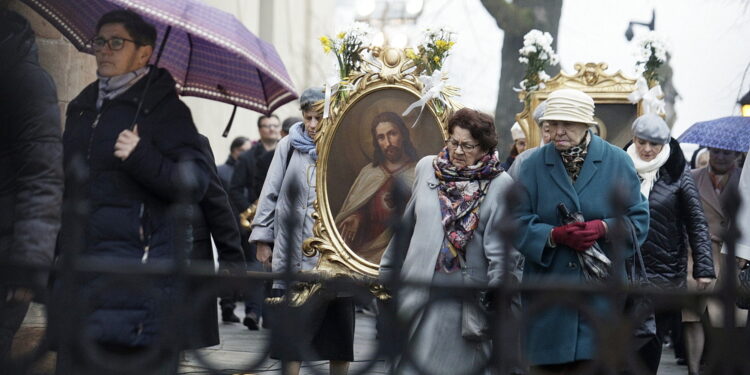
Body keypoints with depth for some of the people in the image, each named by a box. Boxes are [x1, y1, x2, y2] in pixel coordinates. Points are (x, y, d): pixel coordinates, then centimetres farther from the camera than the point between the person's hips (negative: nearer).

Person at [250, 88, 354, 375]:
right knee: (292, 329, 3)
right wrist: (263, 238, 5)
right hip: (293, 252, 1)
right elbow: (271, 193, 8)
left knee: (337, 329, 7)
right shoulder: (290, 146, 5)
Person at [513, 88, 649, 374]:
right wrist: (554, 235, -17)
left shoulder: (617, 162, 4)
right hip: (547, 291, 1)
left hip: (600, 291, 0)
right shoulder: (534, 166, 4)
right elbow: (519, 224, 0)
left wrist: (604, 228, -15)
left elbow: (638, 219, 3)